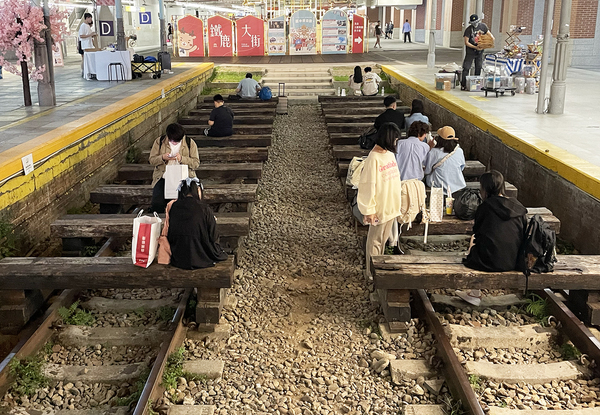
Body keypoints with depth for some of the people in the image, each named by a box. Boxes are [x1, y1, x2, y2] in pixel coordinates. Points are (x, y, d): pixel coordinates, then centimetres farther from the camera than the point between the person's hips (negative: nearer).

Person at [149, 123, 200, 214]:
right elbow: (152, 160, 7)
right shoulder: (159, 141, 6)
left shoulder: (190, 143, 3)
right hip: (163, 177, 1)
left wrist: (182, 159, -17)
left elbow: (196, 163, -1)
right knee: (157, 202, -23)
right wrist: (162, 158, -14)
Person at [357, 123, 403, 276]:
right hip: (379, 207, -8)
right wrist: (369, 210, -19)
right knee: (375, 240, 6)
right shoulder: (374, 158, -20)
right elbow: (368, 186, -19)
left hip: (391, 205, 8)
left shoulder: (389, 153, 5)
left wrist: (396, 203, 17)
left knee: (384, 238, 18)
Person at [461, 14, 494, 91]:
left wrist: (492, 38, -4)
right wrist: (475, 47, -26)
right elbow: (466, 42, -16)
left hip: (480, 51, 5)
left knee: (478, 68, 10)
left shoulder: (483, 26, 0)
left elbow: (488, 33, 17)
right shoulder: (468, 30, -14)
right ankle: (463, 85, -8)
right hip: (471, 51, -5)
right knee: (466, 68, -9)